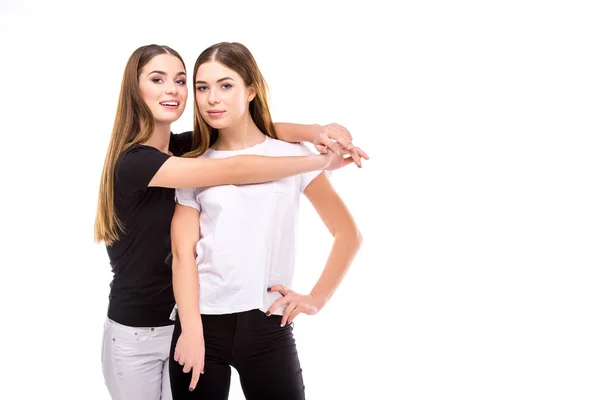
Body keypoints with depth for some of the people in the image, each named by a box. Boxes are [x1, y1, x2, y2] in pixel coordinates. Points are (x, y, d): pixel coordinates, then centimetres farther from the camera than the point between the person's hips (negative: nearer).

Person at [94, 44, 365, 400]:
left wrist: (316, 133, -26)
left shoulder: (183, 146, 1)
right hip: (136, 334, -5)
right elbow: (233, 172, -27)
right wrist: (321, 161, -23)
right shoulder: (133, 162, -21)